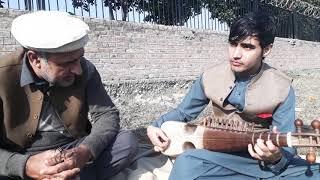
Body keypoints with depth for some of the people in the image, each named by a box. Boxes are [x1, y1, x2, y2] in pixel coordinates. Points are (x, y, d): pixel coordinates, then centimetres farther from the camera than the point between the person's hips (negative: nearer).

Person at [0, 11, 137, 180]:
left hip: (73, 152, 3)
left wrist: (86, 151, -27)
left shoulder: (85, 70, -9)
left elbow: (107, 114, -8)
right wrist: (25, 166, -34)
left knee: (127, 141, -20)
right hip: (20, 160, -2)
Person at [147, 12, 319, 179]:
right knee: (186, 163, -33)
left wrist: (276, 158, -33)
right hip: (221, 155, 1)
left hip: (261, 157, 0)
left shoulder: (281, 89, -9)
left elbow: (286, 145, -9)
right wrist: (156, 127, -7)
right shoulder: (210, 77, -5)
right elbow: (183, 112, 10)